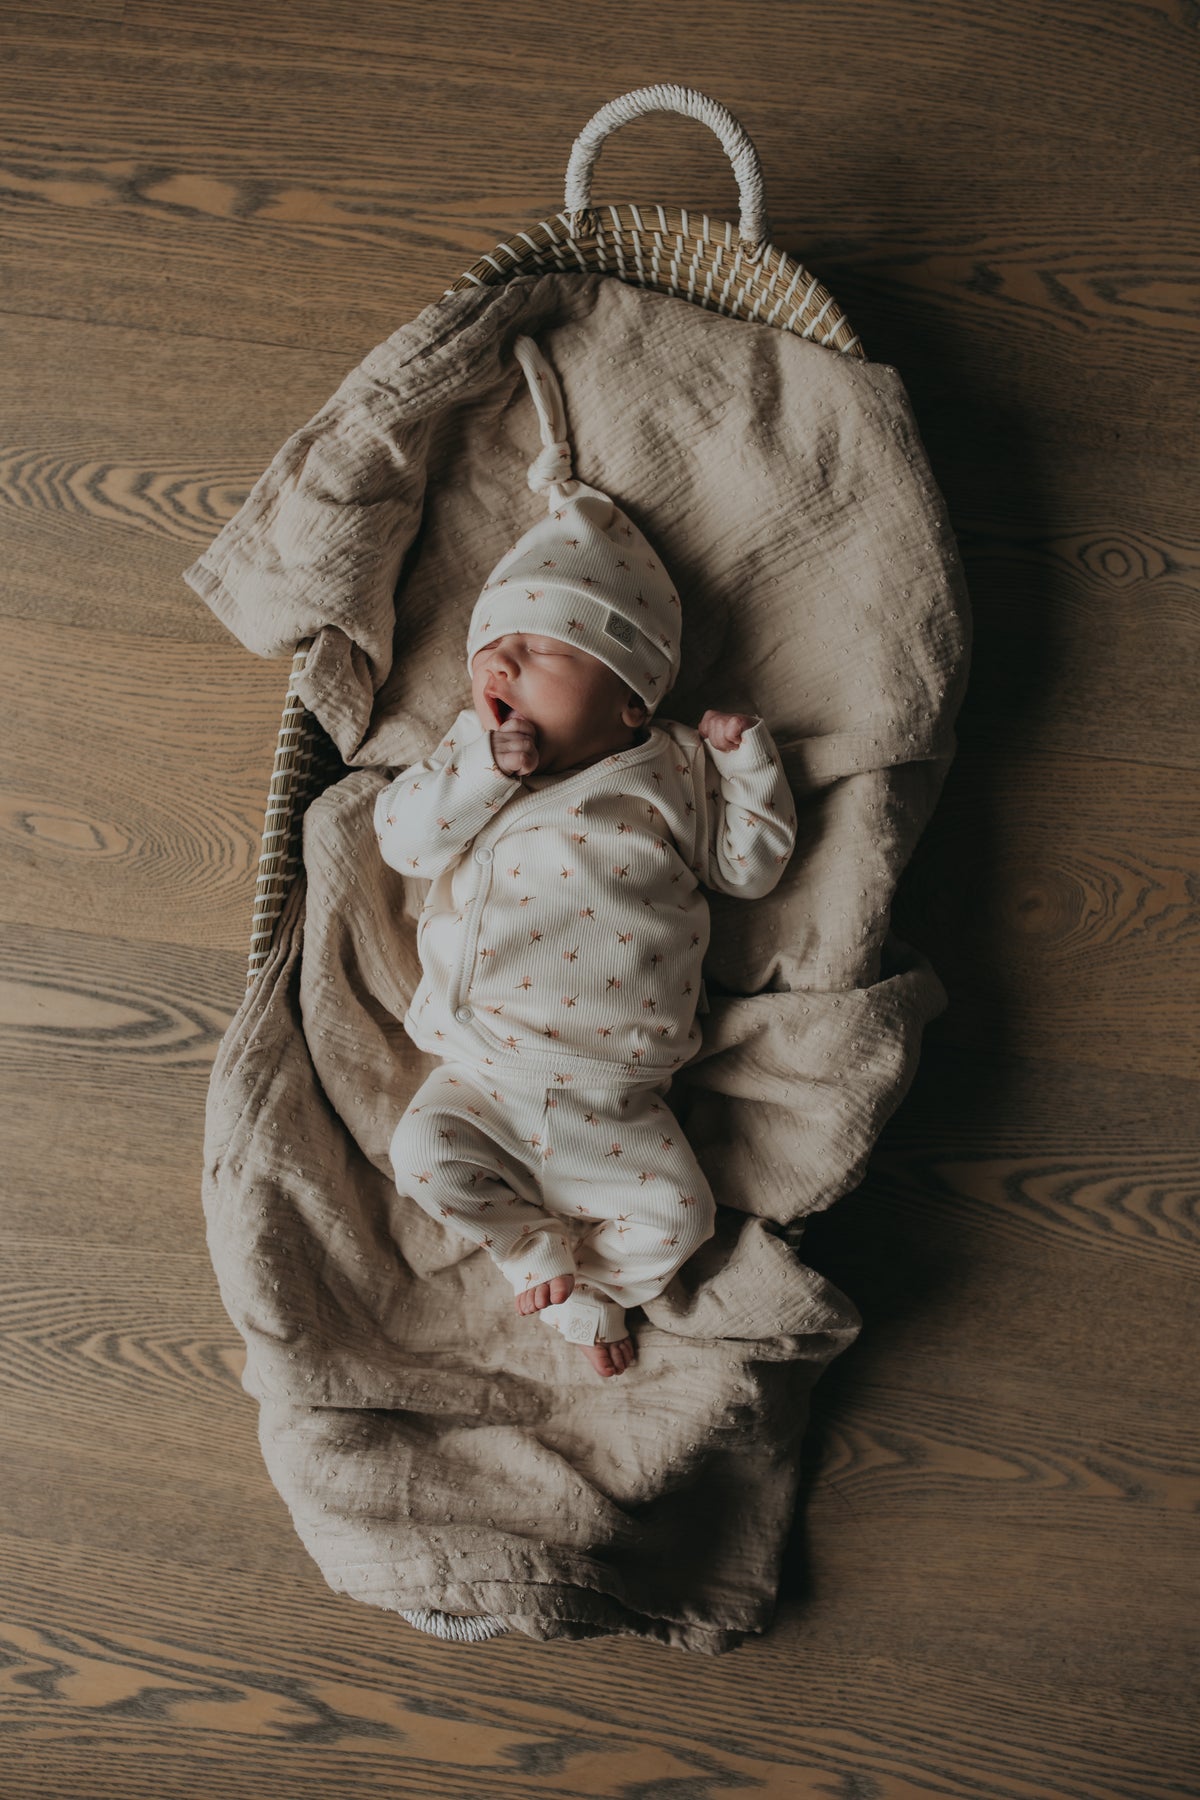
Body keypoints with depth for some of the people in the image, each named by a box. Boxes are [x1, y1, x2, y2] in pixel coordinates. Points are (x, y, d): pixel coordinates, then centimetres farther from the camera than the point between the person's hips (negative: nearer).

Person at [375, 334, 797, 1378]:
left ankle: (561, 1275, 14)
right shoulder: (472, 766, 8)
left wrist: (746, 760, -3)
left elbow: (750, 864, 8)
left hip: (614, 1095, -1)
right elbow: (401, 838, -4)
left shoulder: (669, 771, 4)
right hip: (481, 1070, 1)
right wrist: (482, 765, -15)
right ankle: (548, 1257, 4)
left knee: (677, 1218, -10)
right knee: (427, 1152, -20)